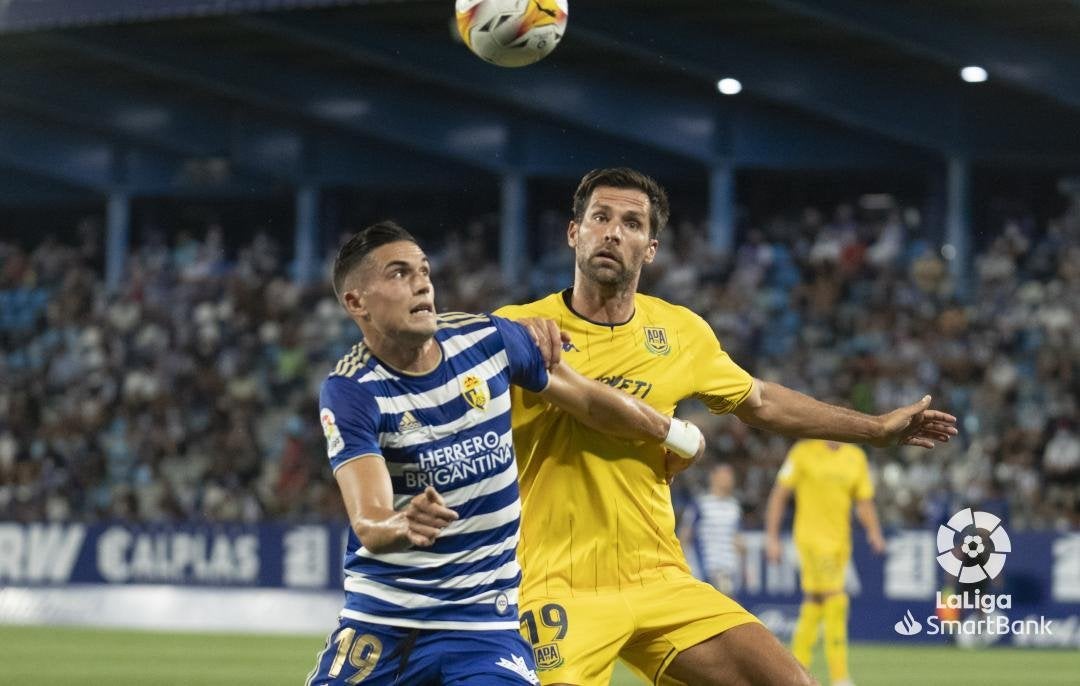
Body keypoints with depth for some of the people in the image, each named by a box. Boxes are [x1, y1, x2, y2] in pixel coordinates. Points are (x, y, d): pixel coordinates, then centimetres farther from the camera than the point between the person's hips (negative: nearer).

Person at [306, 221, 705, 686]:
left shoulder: (487, 339, -4)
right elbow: (368, 523, -27)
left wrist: (674, 434, 26)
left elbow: (588, 400, 14)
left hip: (484, 622, 2)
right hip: (379, 619, -2)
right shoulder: (349, 391, -15)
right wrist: (402, 526, -50)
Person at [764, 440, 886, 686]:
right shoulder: (804, 452, -4)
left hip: (840, 540, 5)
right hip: (812, 536, -5)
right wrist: (771, 537, -6)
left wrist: (874, 532, -5)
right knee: (835, 601, -15)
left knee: (813, 608, 10)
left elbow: (864, 502, 12)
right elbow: (779, 496, -2)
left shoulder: (856, 456, 9)